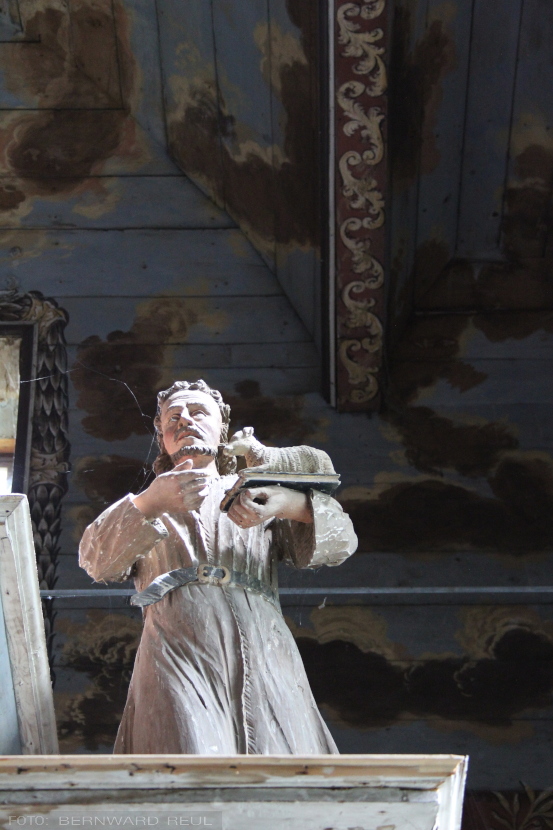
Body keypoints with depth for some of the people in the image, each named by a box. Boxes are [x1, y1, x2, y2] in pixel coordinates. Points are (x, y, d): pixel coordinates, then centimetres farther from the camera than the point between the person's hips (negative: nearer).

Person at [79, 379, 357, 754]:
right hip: (177, 663, -1)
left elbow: (341, 541, 14)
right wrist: (149, 505, -13)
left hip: (264, 664, 1)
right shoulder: (143, 506, 29)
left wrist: (291, 505, -9)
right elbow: (97, 561, 7)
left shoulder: (256, 496, 30)